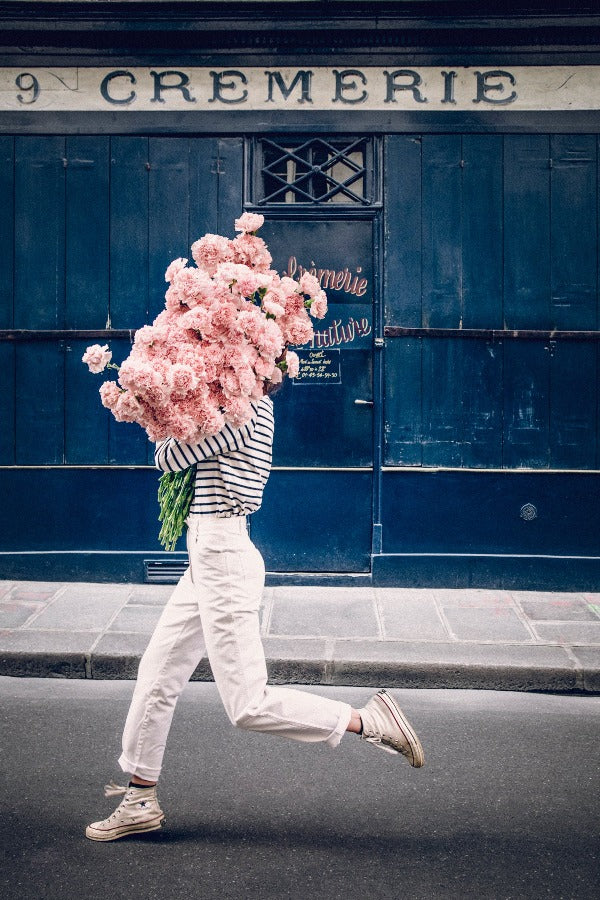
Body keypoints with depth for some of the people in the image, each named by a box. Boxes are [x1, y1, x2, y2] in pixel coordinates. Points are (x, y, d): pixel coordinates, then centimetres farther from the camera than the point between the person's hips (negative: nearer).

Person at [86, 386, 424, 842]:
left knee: (249, 705, -6)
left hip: (222, 558, -10)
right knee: (157, 675, 14)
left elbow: (168, 457, -14)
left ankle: (368, 720, 4)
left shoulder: (247, 409, -16)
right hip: (208, 558, 10)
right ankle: (141, 799, 26)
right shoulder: (253, 408, 13)